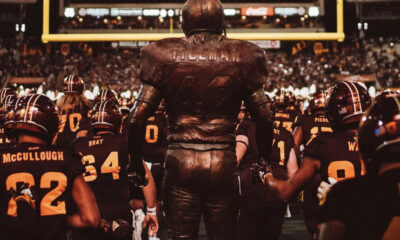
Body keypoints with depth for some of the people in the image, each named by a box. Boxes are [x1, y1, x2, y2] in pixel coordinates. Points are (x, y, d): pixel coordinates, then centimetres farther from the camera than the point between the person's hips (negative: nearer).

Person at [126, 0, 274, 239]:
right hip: (223, 165, 0)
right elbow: (264, 119, 1)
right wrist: (264, 160, 16)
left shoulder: (163, 55, 0)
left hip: (180, 163, 0)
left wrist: (136, 164, 9)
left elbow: (138, 118, -3)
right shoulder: (242, 57, 1)